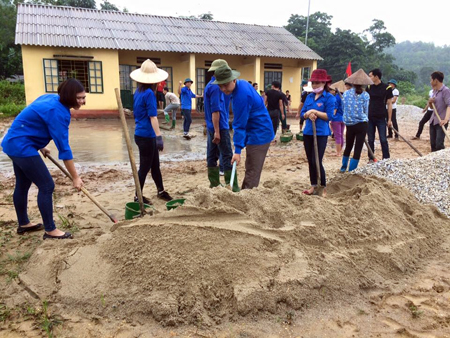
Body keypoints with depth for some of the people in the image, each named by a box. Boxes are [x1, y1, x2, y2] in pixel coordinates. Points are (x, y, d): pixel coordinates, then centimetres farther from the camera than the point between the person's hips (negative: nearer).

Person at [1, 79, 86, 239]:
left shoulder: (52, 98, 4)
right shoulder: (58, 111, -25)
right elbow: (63, 148, -25)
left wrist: (40, 146, 20)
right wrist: (75, 177, -20)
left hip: (15, 143, 10)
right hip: (22, 147, -10)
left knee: (23, 185, 20)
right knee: (46, 186, -6)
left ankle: (23, 224, 36)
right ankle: (50, 230, 4)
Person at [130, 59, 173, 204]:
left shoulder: (138, 92, 9)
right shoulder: (149, 93, -16)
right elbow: (153, 117, -23)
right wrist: (159, 137, -25)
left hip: (141, 134, 8)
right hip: (147, 136, -8)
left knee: (155, 165, 19)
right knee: (144, 167, 4)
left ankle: (161, 191, 33)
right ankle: (138, 197, 16)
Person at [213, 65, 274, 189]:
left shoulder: (242, 95, -24)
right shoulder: (242, 83, 6)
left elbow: (240, 125, -25)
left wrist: (237, 150, -24)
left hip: (259, 135, -10)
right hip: (261, 132, 10)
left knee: (252, 172, -8)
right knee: (250, 169, 18)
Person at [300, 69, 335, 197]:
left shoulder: (329, 98, -8)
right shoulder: (309, 97, 10)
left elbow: (329, 116, -15)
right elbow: (302, 113, 9)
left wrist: (314, 111, -17)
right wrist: (308, 114, -12)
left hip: (321, 133, -6)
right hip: (308, 132, 6)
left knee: (317, 162, -8)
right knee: (310, 161, 11)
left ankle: (324, 187, 7)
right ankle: (313, 186, 23)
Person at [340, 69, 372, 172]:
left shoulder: (346, 93, 1)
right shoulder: (365, 95, -6)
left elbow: (344, 109, 7)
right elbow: (366, 111, 1)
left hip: (349, 124, 3)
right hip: (361, 124, -3)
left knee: (348, 147, 20)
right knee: (358, 149, 3)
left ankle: (343, 168, 30)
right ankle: (351, 171, 5)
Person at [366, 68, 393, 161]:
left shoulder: (387, 88, -2)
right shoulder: (369, 87, 6)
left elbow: (389, 104, 0)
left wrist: (389, 119, -3)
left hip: (381, 118, -3)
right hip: (369, 117, 3)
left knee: (383, 140, 0)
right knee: (370, 140, 7)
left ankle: (386, 159, 7)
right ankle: (371, 159, 15)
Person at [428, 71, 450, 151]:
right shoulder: (434, 91, 13)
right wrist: (430, 102, -3)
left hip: (441, 121, -8)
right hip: (433, 120, 8)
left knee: (439, 144, -16)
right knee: (433, 143, 9)